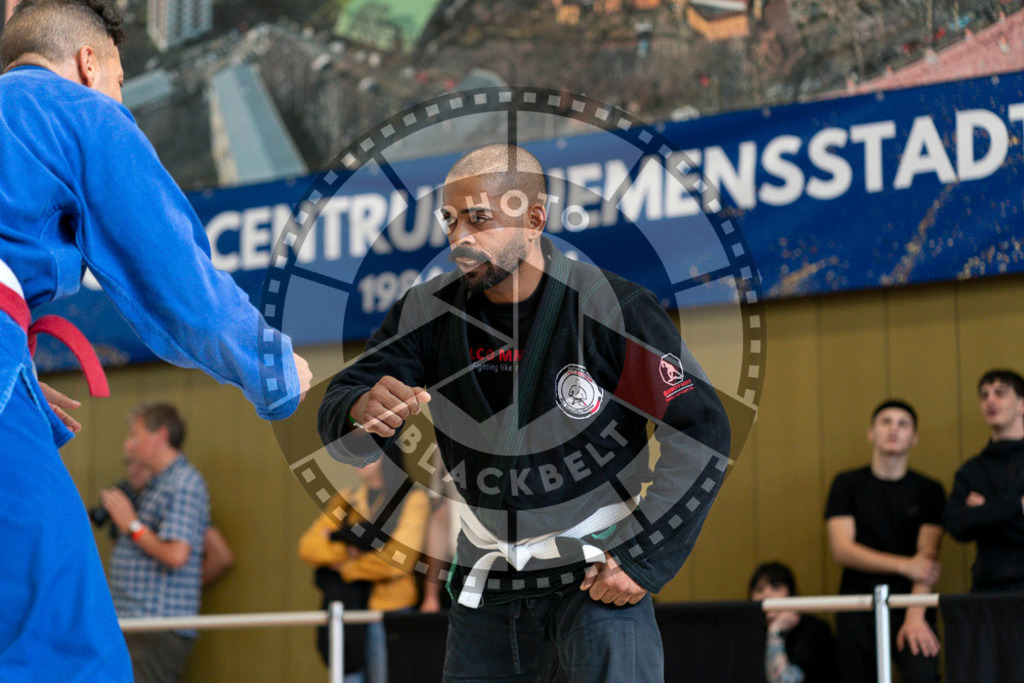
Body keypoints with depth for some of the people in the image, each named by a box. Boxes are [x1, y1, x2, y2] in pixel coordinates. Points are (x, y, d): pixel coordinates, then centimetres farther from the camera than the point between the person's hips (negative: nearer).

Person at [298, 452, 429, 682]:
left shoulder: (413, 499, 0)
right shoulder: (347, 499, 15)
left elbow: (398, 560, -11)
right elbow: (308, 547, 6)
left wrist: (344, 568, -1)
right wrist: (344, 544, -12)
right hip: (346, 609, 4)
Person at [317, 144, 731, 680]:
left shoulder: (614, 309, -14)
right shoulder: (427, 312, -2)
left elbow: (702, 432, -11)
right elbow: (337, 426, -5)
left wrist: (643, 559, -14)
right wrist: (361, 412, -30)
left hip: (596, 577, -4)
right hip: (483, 585, 4)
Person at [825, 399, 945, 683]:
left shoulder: (928, 491, 8)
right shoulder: (847, 485, 9)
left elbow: (927, 557, -2)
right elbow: (841, 549, -2)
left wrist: (915, 616, -16)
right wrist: (904, 565, -12)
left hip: (911, 606, -1)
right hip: (858, 605, 1)